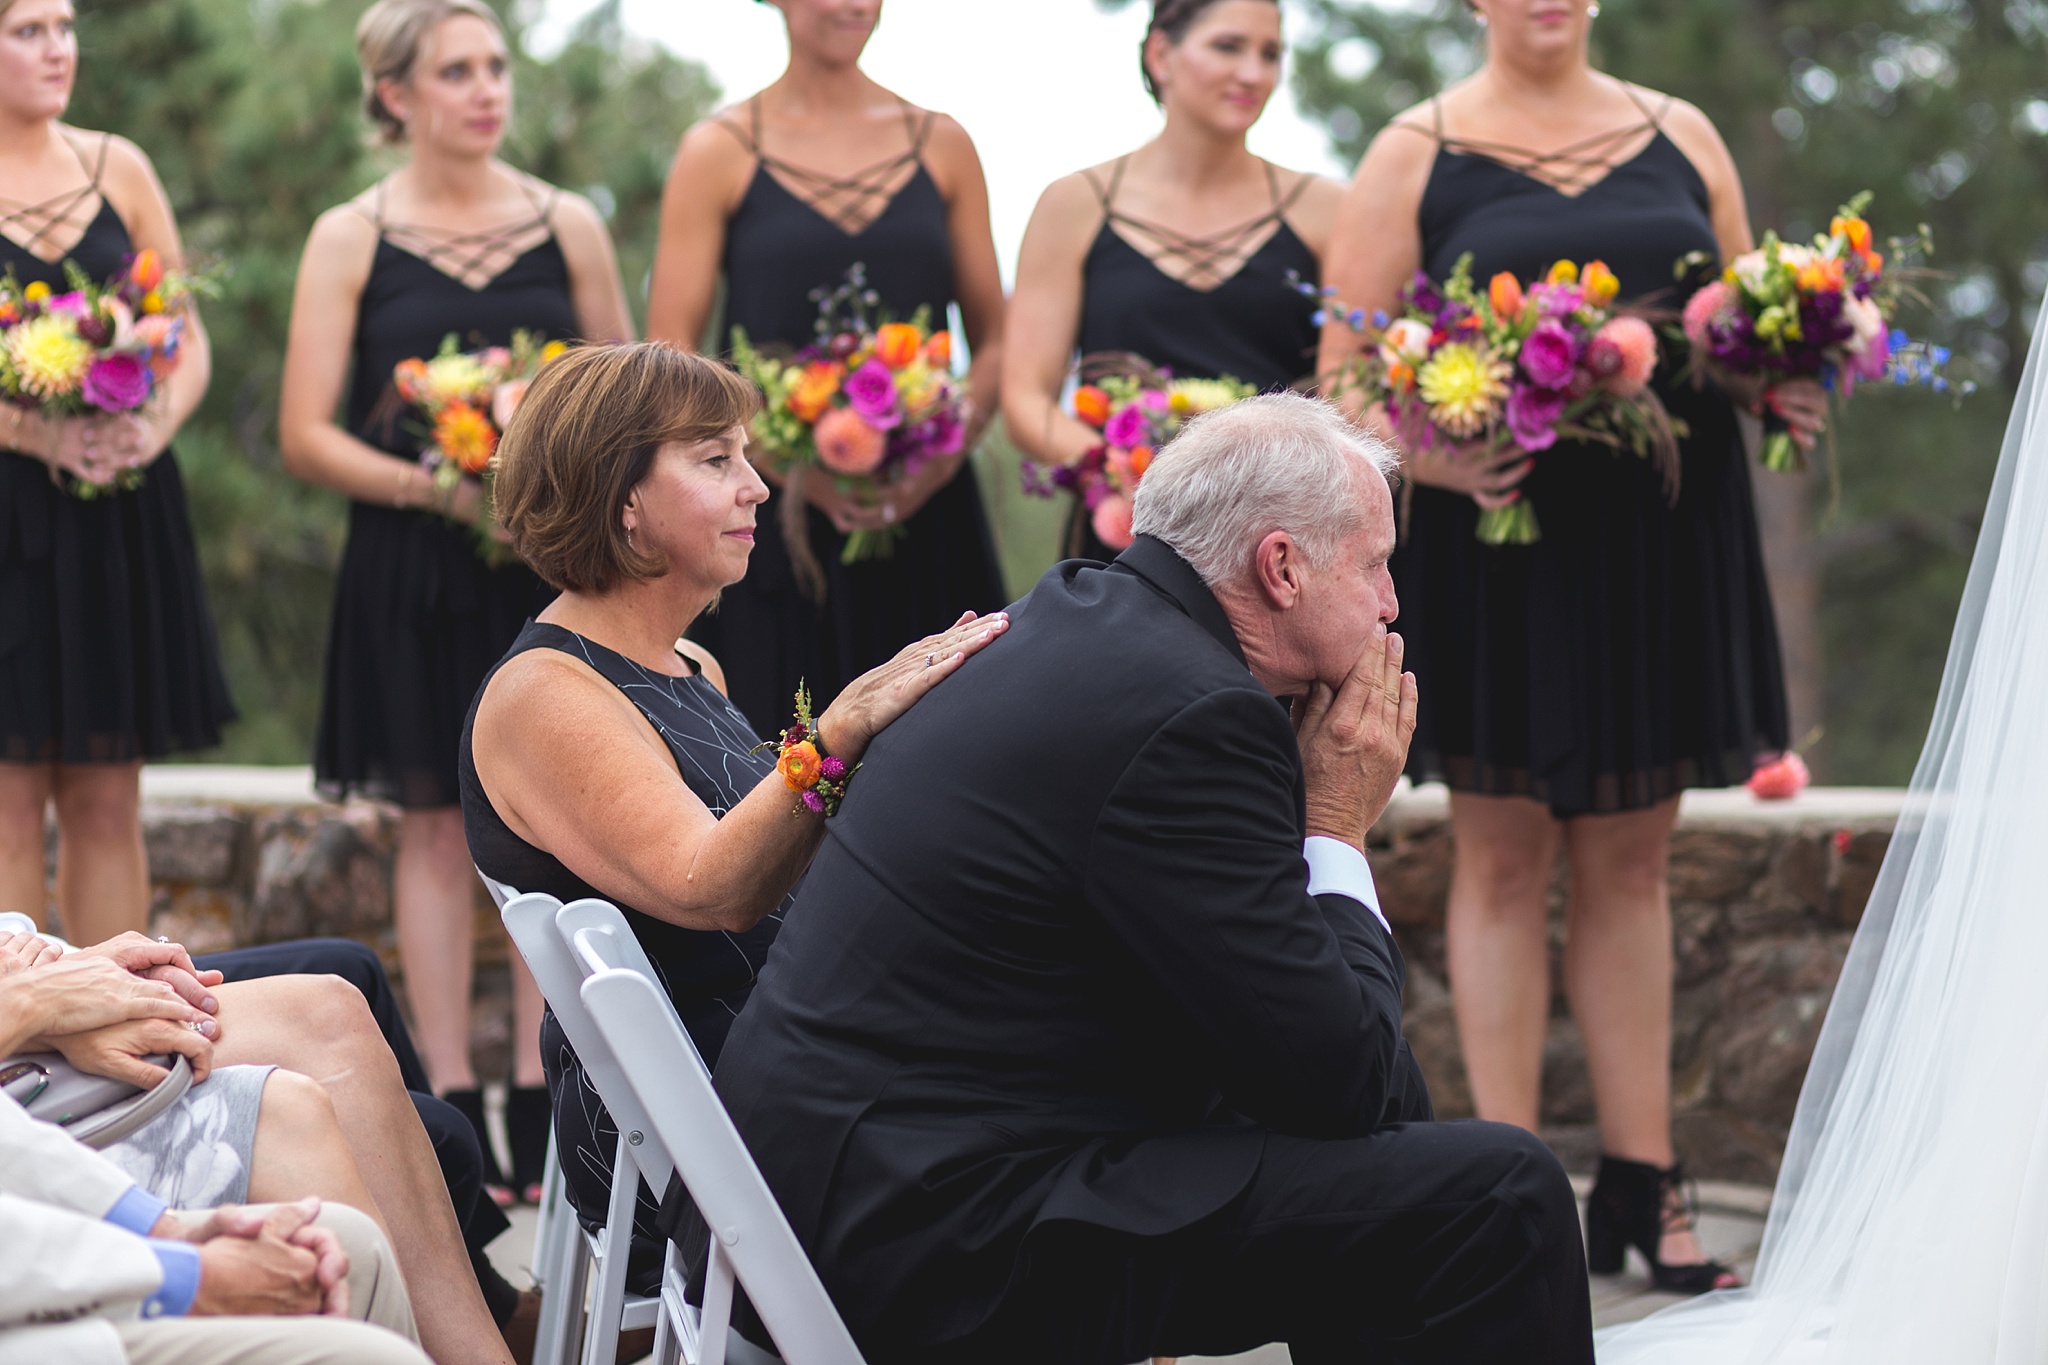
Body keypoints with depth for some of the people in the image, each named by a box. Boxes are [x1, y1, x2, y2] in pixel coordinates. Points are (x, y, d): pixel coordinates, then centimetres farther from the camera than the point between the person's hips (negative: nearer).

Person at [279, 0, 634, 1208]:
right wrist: (430, 486, -16)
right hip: (415, 569, -1)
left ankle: (542, 1110, 7)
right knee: (439, 826, 3)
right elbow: (307, 435, -2)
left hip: (555, 565, 1)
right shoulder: (351, 239, 1)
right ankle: (454, 1108, 9)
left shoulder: (569, 226, 7)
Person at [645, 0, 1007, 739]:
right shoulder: (720, 150, 3)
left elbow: (995, 340, 11)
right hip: (773, 524, -2)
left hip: (925, 519, 2)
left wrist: (943, 456, -8)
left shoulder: (941, 144, 11)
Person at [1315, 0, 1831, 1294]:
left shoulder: (1680, 135, 11)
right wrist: (1431, 457, -21)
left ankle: (1642, 1183, 15)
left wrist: (1783, 383, -5)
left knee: (1631, 857, 9)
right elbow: (1345, 375, -3)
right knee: (1503, 854, 3)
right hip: (1496, 533, -3)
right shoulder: (1418, 154, 1)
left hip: (1663, 535, 3)